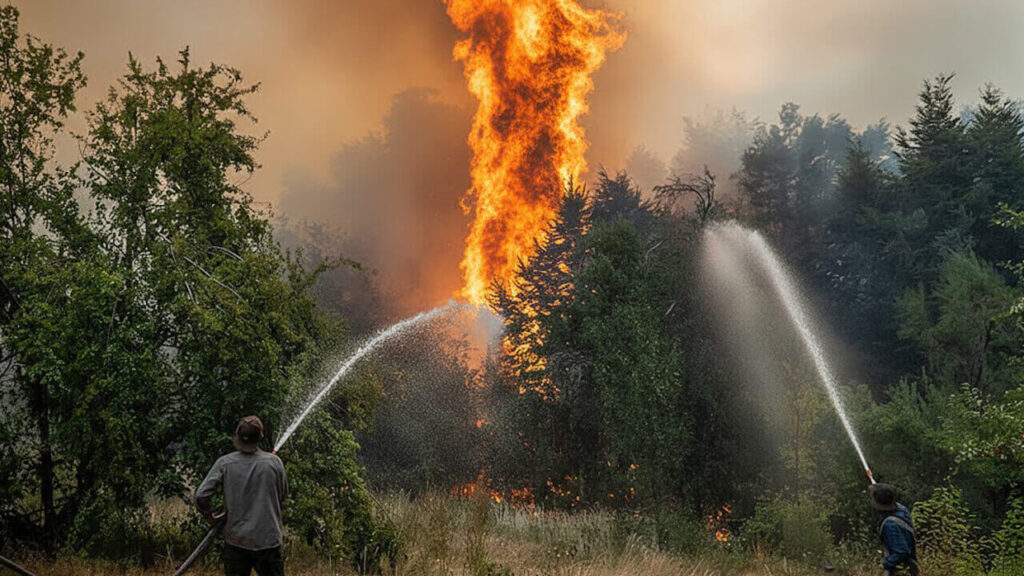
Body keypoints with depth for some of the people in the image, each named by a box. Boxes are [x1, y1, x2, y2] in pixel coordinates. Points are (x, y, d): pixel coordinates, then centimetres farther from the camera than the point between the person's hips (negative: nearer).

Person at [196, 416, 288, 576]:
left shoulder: (224, 463, -7)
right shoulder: (274, 462, -7)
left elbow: (201, 496, -11)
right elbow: (282, 495, 7)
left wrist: (210, 517, 6)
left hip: (236, 540, 1)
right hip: (268, 539, -1)